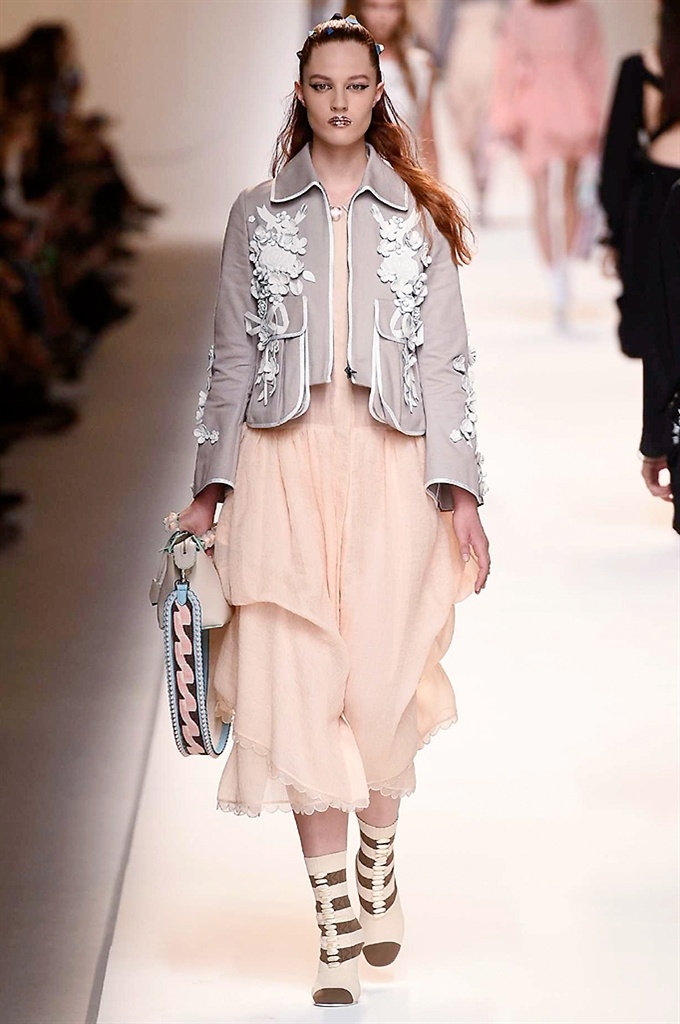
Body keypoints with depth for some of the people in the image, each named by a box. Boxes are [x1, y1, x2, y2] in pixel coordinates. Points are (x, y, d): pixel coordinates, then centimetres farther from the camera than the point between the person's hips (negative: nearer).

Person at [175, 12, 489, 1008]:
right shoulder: (258, 214, 11)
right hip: (285, 464, 0)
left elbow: (444, 359, 5)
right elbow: (233, 356, 11)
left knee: (383, 684, -2)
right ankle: (336, 929, -1)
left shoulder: (417, 216, 9)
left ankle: (378, 869, 25)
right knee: (300, 692, -6)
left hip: (391, 463, 0)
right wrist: (211, 486, 5)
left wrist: (461, 491, -2)